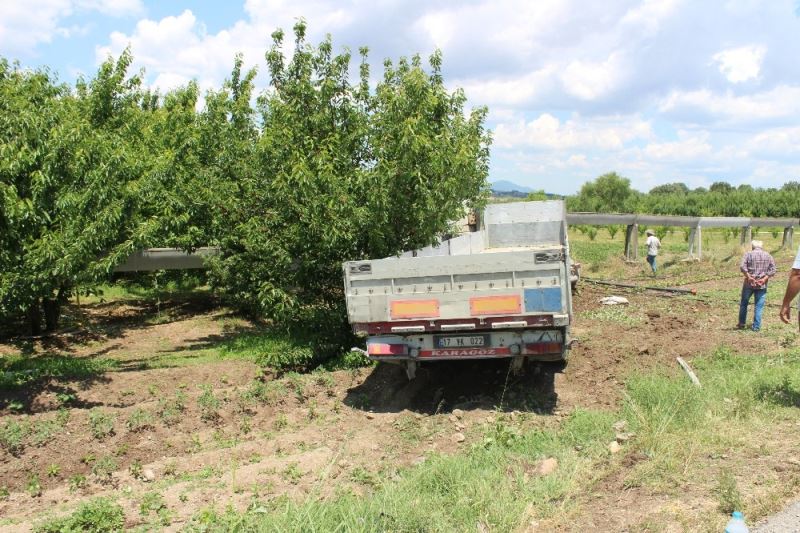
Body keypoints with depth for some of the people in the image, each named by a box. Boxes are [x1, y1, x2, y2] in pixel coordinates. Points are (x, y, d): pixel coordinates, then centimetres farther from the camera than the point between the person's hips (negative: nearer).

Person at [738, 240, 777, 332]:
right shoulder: (768, 256, 7)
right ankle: (756, 327, 4)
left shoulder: (748, 254, 0)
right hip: (762, 285, 1)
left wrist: (749, 277, -13)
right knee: (759, 306, 5)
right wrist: (764, 279, -9)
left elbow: (742, 267, -14)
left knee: (744, 303, 14)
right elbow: (773, 270, -1)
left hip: (749, 283, -1)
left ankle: (741, 324, 20)